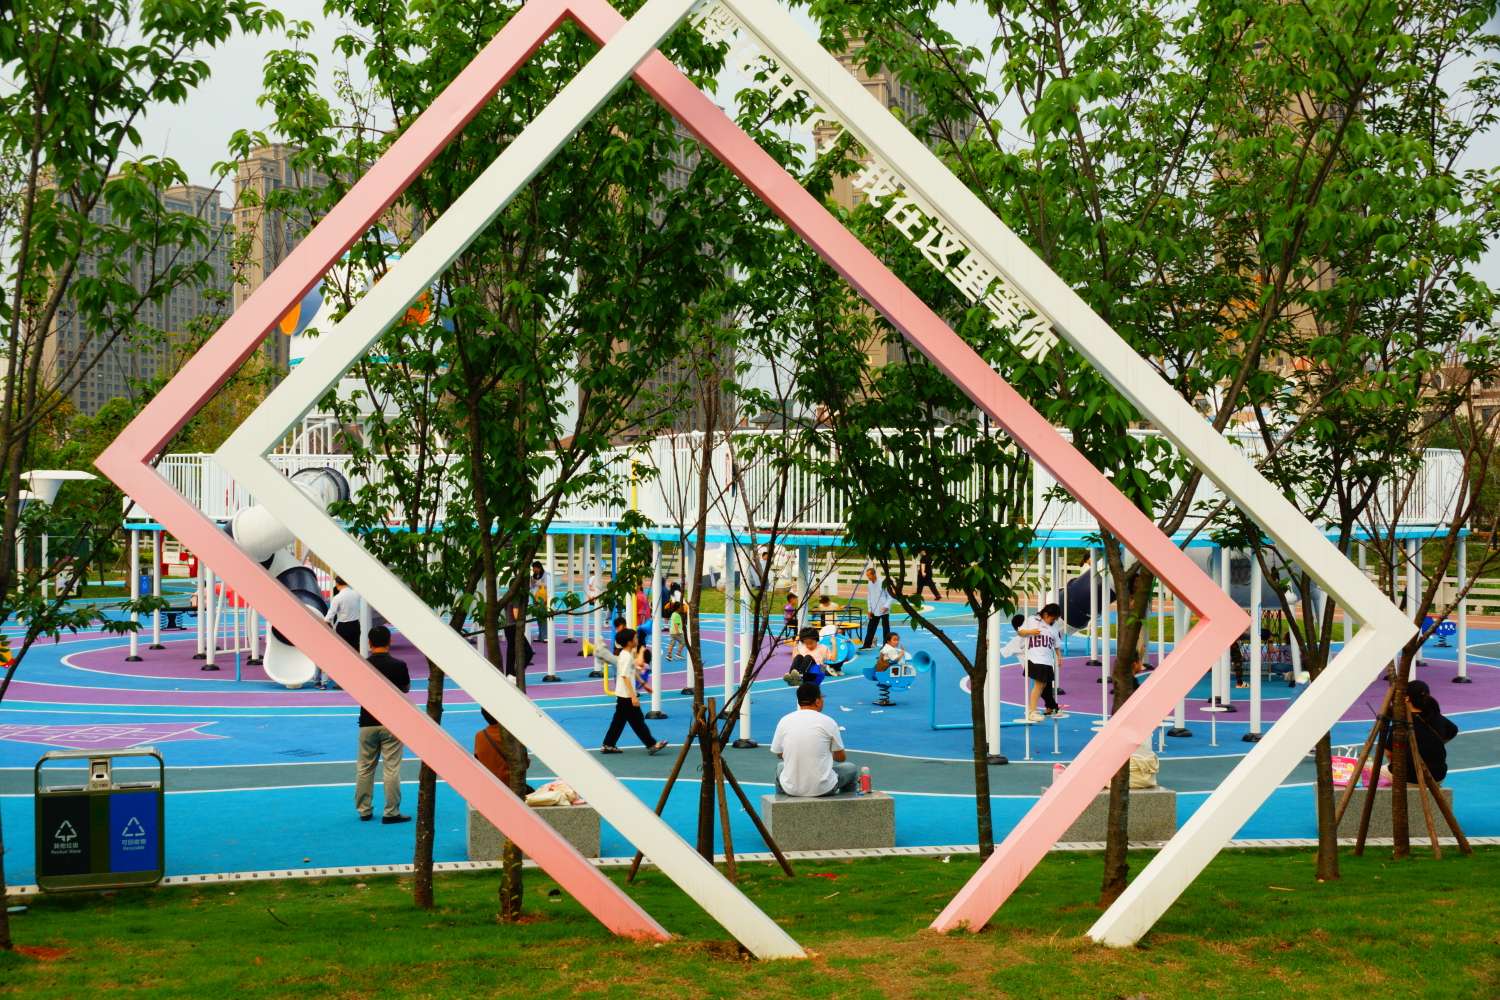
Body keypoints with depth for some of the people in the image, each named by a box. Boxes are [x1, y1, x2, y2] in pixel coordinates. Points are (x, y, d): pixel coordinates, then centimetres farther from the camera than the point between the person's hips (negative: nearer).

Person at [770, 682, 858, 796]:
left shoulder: (784, 721, -2)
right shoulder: (828, 722, -7)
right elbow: (841, 758, 6)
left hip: (791, 789, 2)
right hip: (823, 788, -2)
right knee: (851, 768, 26)